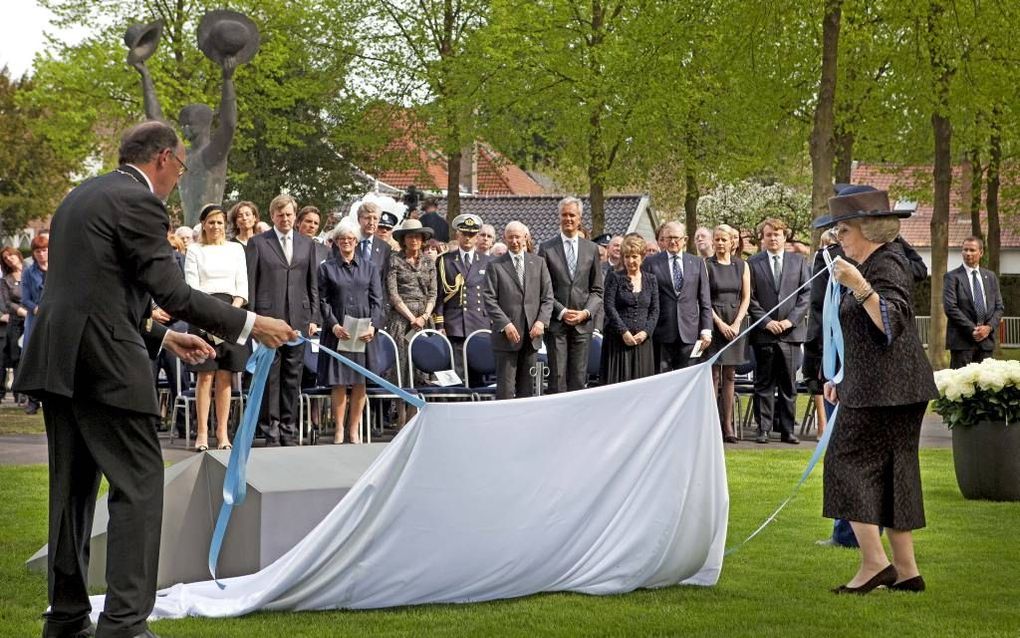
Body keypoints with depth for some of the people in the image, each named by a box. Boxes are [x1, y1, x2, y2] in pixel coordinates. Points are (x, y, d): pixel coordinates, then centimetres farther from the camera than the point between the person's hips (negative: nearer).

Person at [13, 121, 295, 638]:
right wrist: (250, 325, -6)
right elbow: (171, 291, -13)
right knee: (138, 485, -5)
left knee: (73, 486, 14)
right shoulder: (137, 203, -9)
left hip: (57, 360, 9)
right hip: (103, 363, -9)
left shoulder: (83, 196, 20)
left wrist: (163, 337, 24)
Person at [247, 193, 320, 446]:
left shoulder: (306, 244, 13)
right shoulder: (258, 243, 3)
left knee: (293, 376, 5)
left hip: (298, 319, 3)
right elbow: (250, 283, 2)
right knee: (270, 374, -3)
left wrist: (313, 318, 8)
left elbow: (312, 285, 14)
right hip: (268, 316, -3)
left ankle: (289, 428, 12)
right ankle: (270, 428, 3)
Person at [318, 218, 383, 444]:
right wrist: (334, 325, -13)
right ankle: (339, 430, 5)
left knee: (360, 382, 2)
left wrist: (373, 326, -8)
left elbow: (377, 299, 6)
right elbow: (323, 301, 2)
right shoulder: (326, 268, 6)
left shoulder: (368, 267, 11)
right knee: (338, 383, -2)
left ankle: (354, 430, 10)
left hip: (363, 332, 2)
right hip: (338, 332, -1)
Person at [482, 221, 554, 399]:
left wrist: (542, 321, -6)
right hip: (506, 334, -3)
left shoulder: (538, 263, 11)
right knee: (506, 386, -5)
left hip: (532, 333, 3)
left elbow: (547, 296, 9)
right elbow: (489, 299, -4)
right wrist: (505, 324, -14)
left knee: (527, 386, 8)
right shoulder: (495, 266, 2)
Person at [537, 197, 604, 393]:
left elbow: (597, 290, 11)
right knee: (557, 377, -5)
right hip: (556, 324, -2)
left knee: (579, 378, 1)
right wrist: (561, 312, -9)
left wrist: (586, 312, -6)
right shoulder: (547, 249, 3)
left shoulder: (591, 249, 11)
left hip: (583, 323, 2)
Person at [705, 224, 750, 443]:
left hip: (735, 324, 3)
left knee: (729, 376, 4)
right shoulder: (706, 265, 1)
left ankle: (728, 426, 3)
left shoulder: (741, 266, 9)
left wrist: (737, 323, -5)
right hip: (713, 323, -3)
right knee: (713, 375, -5)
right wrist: (720, 323, -11)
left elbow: (746, 297, 7)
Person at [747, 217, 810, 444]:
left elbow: (806, 294, 5)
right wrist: (766, 322, -9)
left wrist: (791, 320, -7)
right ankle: (763, 429, 5)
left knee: (789, 384, 4)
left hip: (791, 331, 1)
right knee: (764, 384, 1)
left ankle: (787, 430, 7)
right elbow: (751, 298, 2)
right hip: (764, 333, -1)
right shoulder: (753, 264, 5)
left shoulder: (799, 262, 9)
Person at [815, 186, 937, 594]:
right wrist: (842, 378, 28)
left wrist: (859, 286, -37)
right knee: (889, 473, 9)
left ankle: (874, 561, -12)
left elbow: (891, 324, -28)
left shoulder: (887, 265, -13)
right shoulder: (868, 265, 18)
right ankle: (905, 569, 11)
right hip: (872, 387, 10)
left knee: (850, 462, -10)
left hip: (884, 389, -10)